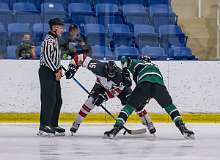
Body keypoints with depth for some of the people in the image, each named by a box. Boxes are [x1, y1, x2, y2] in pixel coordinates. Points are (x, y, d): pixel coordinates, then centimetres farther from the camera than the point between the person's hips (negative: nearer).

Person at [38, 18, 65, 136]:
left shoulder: (55, 39, 19)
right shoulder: (49, 40, -13)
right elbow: (47, 57, -22)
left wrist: (59, 68, 13)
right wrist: (56, 71, -20)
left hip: (53, 73, 11)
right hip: (47, 72, -11)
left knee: (57, 100, 12)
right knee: (49, 99, -15)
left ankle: (53, 125, 19)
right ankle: (44, 126, -17)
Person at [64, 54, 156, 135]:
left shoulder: (120, 75, -39)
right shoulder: (98, 67, -39)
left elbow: (115, 91, -30)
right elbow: (80, 58, -32)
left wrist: (104, 96, -40)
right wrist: (72, 68, -34)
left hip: (120, 87, -1)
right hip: (102, 84, 1)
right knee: (91, 100, -20)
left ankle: (148, 123, -2)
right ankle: (76, 123, -7)